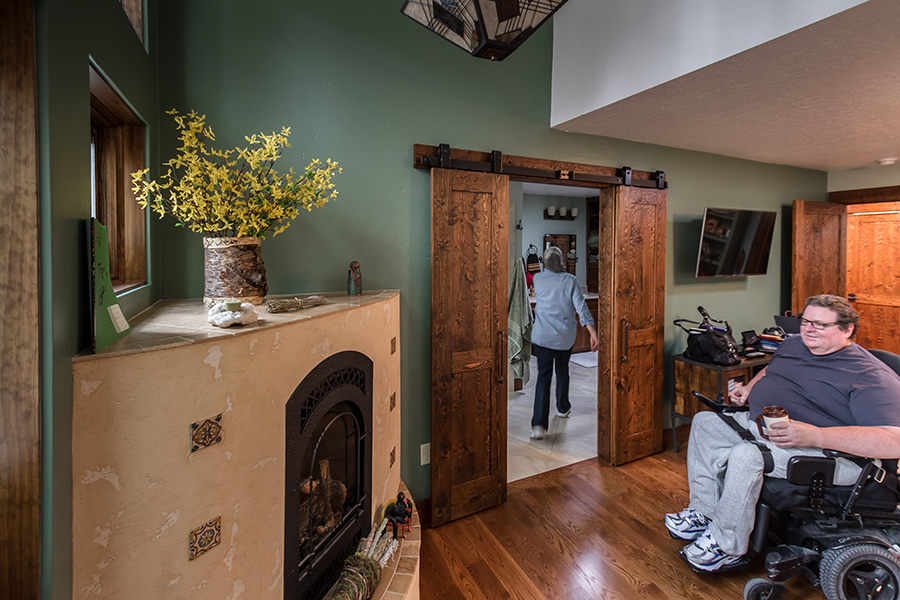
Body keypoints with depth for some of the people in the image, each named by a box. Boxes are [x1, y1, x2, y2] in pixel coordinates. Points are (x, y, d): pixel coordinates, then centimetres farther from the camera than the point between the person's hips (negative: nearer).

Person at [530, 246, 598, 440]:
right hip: (565, 336, 0)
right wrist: (593, 333, -14)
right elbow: (581, 306, -12)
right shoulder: (570, 280, -4)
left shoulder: (537, 279, 1)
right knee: (562, 370, 22)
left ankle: (539, 424, -13)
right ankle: (563, 408, 40)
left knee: (544, 375, -2)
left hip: (542, 335, 0)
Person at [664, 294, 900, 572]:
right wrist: (750, 387, 11)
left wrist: (814, 435, -35)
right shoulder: (793, 344, 11)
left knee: (747, 455, -33)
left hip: (831, 452, -9)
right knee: (704, 422, 3)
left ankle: (726, 548, -12)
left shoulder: (871, 376, -15)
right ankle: (703, 513, 1)